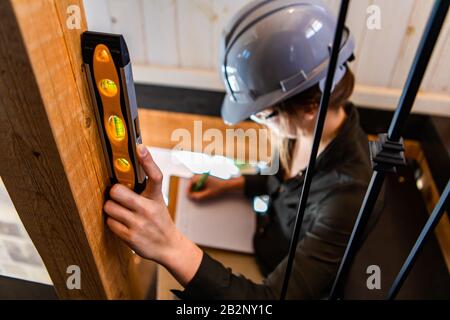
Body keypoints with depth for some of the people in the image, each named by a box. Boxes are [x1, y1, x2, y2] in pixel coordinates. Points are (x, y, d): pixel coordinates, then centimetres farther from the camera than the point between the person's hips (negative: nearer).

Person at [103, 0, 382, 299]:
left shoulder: (348, 196, -40)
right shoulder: (307, 127, -18)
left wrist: (172, 246, -53)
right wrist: (232, 183, -1)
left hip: (284, 280, -5)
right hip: (263, 235, 6)